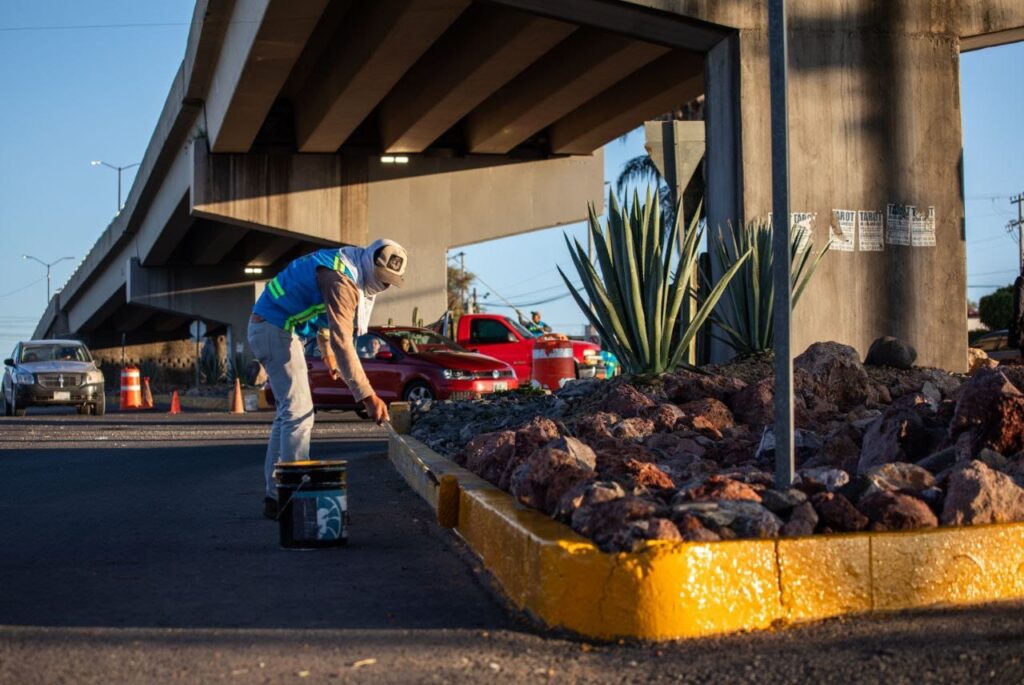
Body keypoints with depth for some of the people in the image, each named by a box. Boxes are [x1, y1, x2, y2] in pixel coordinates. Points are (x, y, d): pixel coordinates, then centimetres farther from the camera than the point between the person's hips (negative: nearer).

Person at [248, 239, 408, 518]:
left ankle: (275, 496, 16)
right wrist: (367, 395, -33)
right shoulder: (341, 281, -25)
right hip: (275, 330, -11)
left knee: (289, 412, 13)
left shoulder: (349, 268, 6)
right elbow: (342, 342, -31)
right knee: (298, 413, -12)